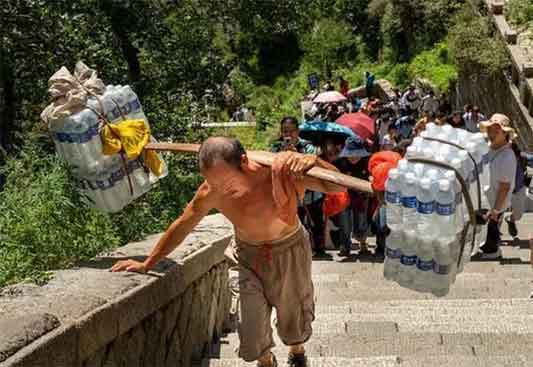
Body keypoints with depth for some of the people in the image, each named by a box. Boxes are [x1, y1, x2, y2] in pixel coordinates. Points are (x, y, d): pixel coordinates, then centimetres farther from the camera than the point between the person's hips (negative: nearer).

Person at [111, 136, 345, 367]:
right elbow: (182, 226, -10)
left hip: (289, 251, -1)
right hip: (249, 257, 1)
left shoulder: (283, 170, -31)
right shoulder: (212, 191, -25)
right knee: (253, 334, -1)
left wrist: (315, 162, -46)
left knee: (294, 318, 17)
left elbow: (337, 188, -24)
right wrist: (147, 264, -2)